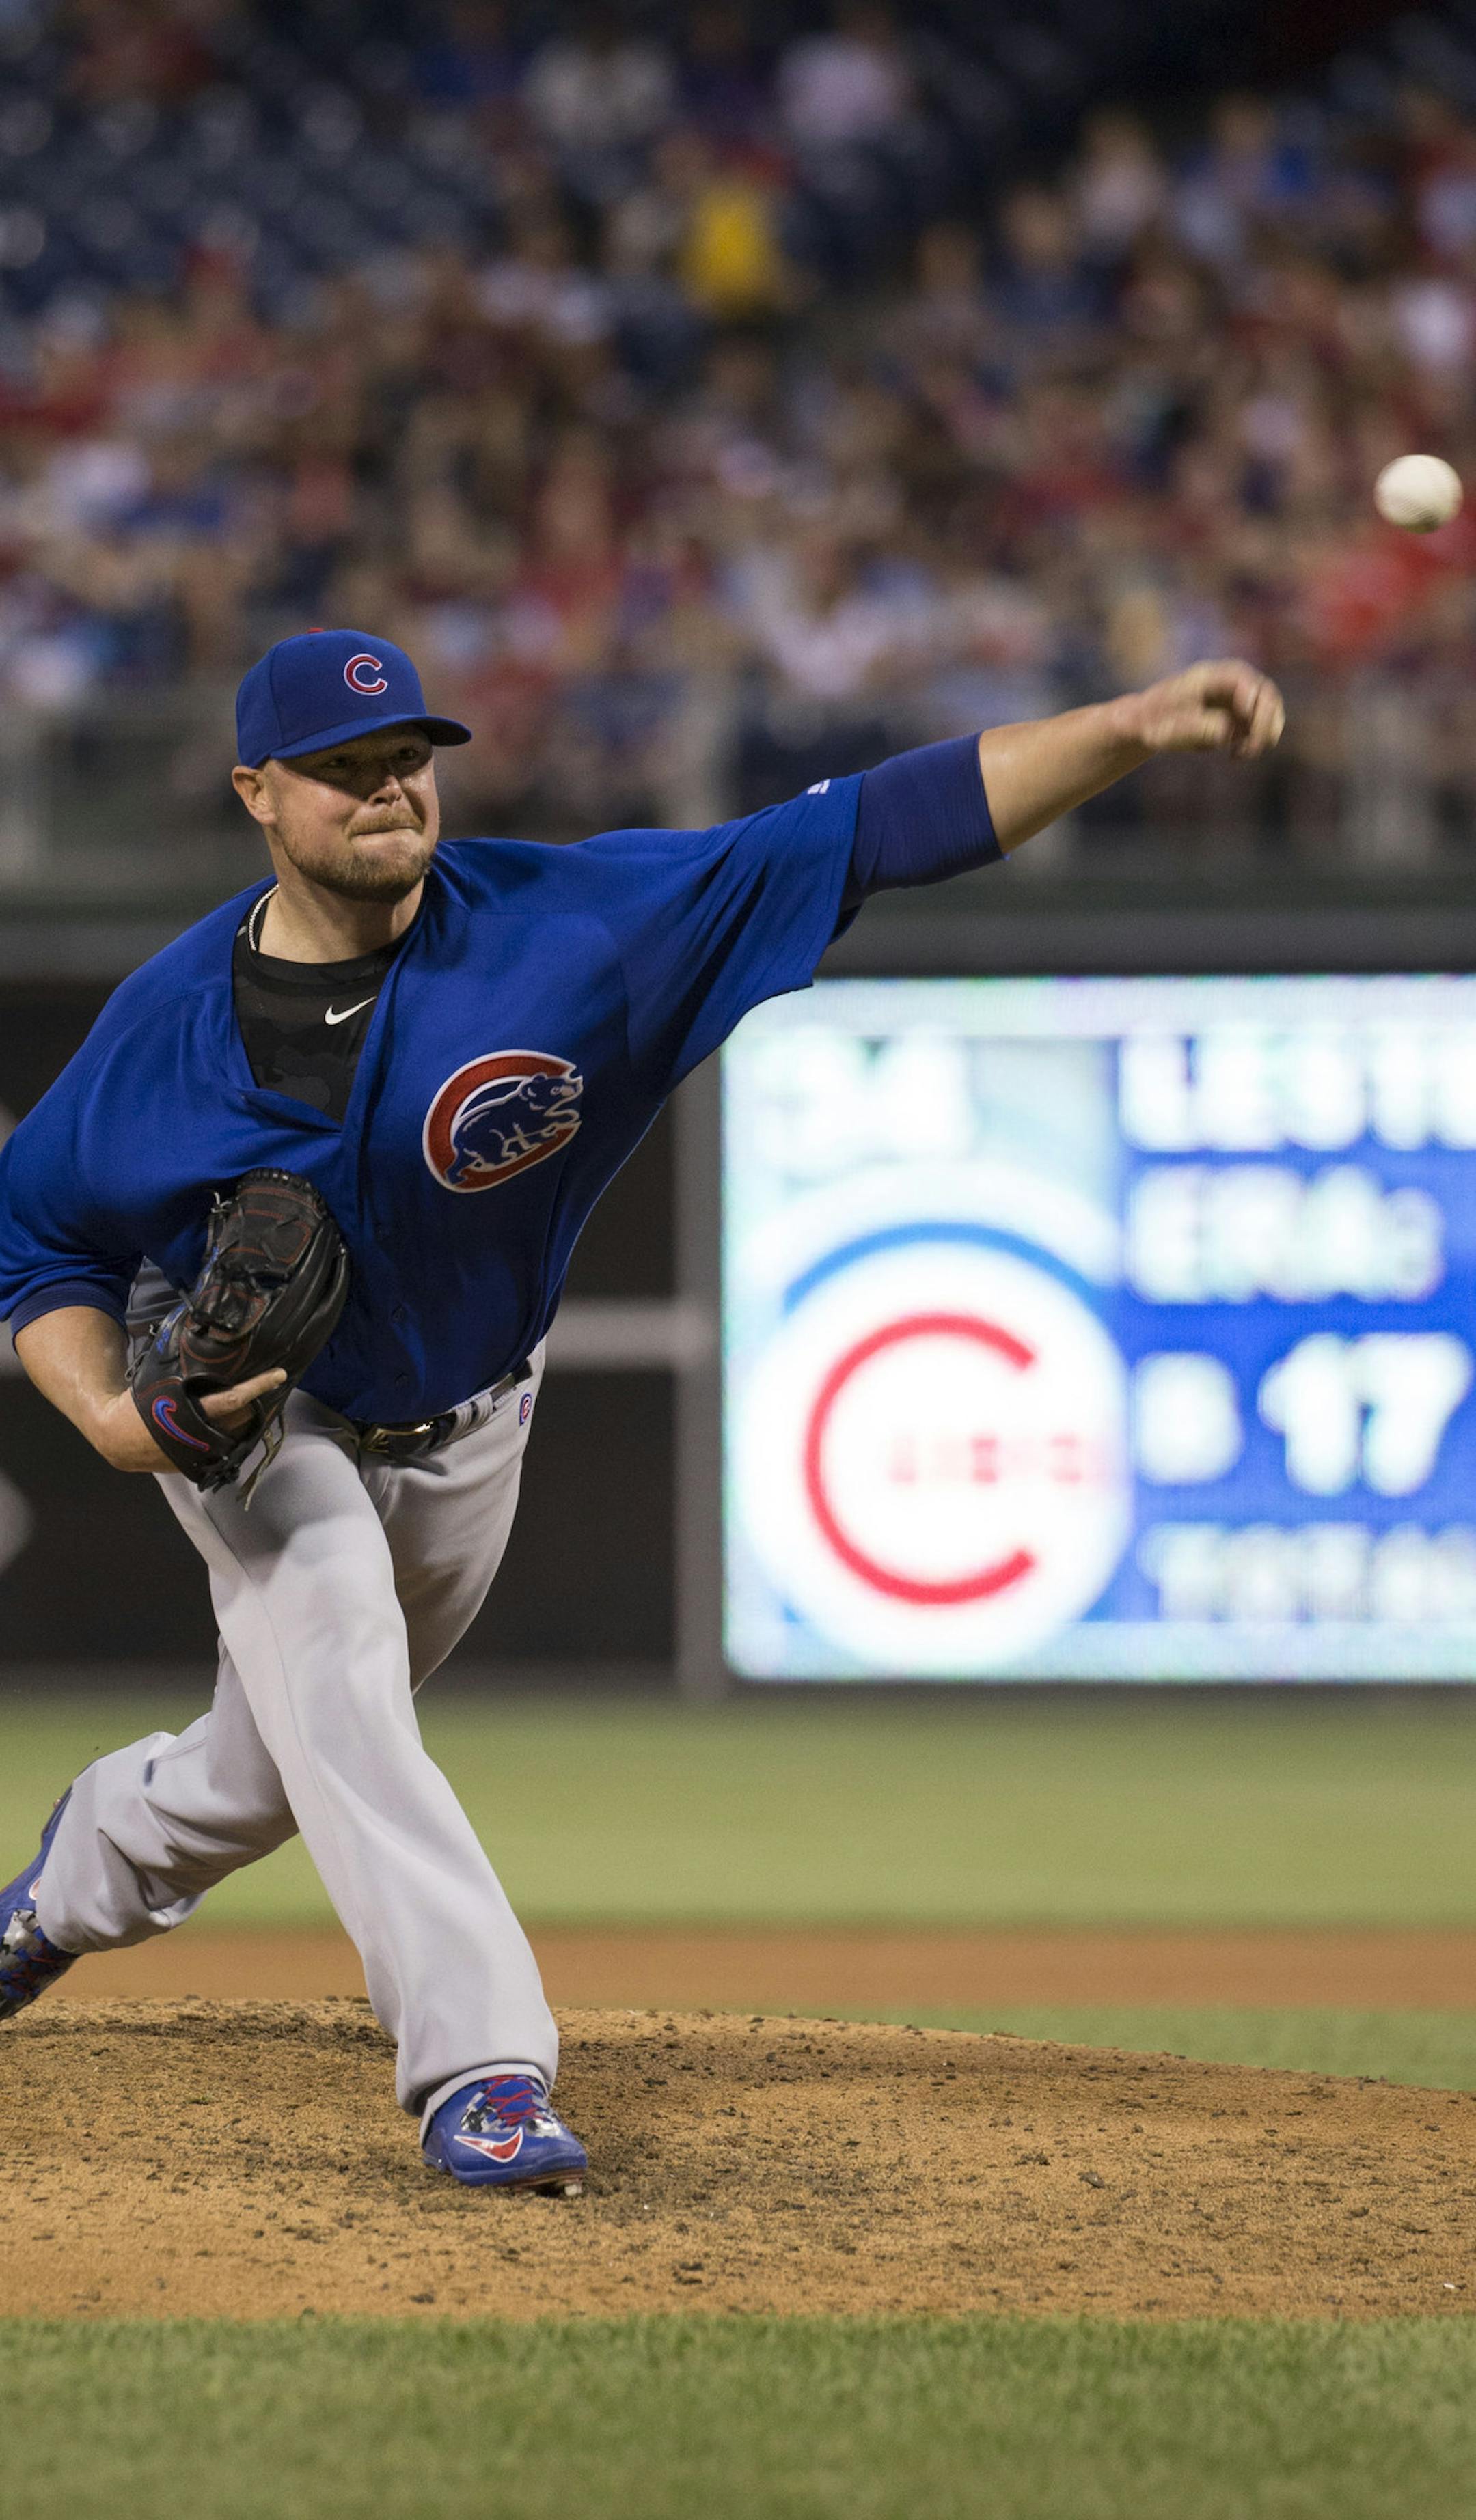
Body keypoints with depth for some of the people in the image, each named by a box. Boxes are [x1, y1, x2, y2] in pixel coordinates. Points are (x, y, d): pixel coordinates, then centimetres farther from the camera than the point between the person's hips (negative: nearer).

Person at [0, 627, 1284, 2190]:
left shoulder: (562, 928, -26)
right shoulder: (170, 1019, -22)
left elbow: (860, 836, -33)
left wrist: (1129, 730, -42)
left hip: (460, 1426, 2)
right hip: (246, 1407, -2)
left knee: (288, 1761, 18)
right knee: (333, 1670, -27)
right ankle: (480, 2064, -28)